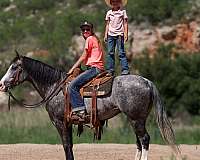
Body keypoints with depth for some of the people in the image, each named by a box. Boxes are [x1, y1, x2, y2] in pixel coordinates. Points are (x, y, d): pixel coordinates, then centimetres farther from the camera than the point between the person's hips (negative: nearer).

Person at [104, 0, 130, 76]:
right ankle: (110, 70, 2)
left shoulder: (123, 12, 5)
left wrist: (126, 34, -5)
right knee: (110, 53, 0)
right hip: (110, 35, 3)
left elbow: (125, 23, 3)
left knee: (121, 53, -9)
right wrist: (105, 35, 11)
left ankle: (125, 70, -10)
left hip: (119, 35, -3)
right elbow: (107, 24, 17)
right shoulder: (109, 13, 14)